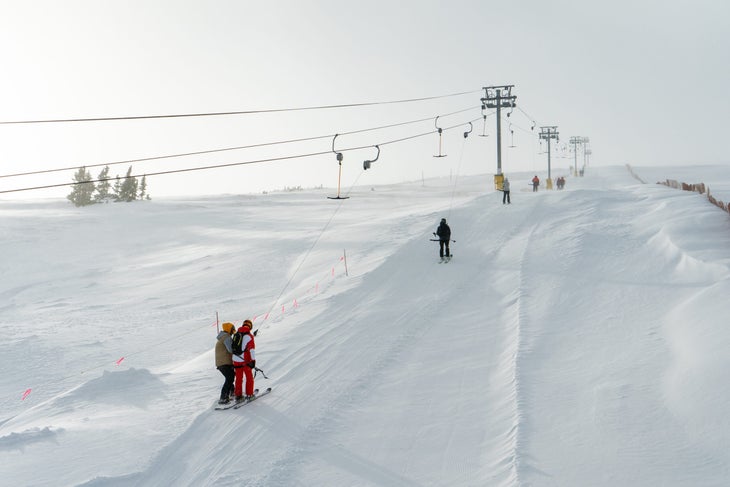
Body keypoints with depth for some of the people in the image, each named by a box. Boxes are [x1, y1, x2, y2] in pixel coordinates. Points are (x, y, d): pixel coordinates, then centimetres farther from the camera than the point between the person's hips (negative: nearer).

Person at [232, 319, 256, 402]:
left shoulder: (236, 334, 8)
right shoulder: (249, 335, -9)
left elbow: (233, 347, 14)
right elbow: (252, 349, -16)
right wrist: (253, 360, -15)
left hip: (236, 360, 5)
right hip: (245, 360, -5)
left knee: (238, 378, 15)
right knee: (249, 377, 11)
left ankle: (238, 395, 17)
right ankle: (249, 395, 13)